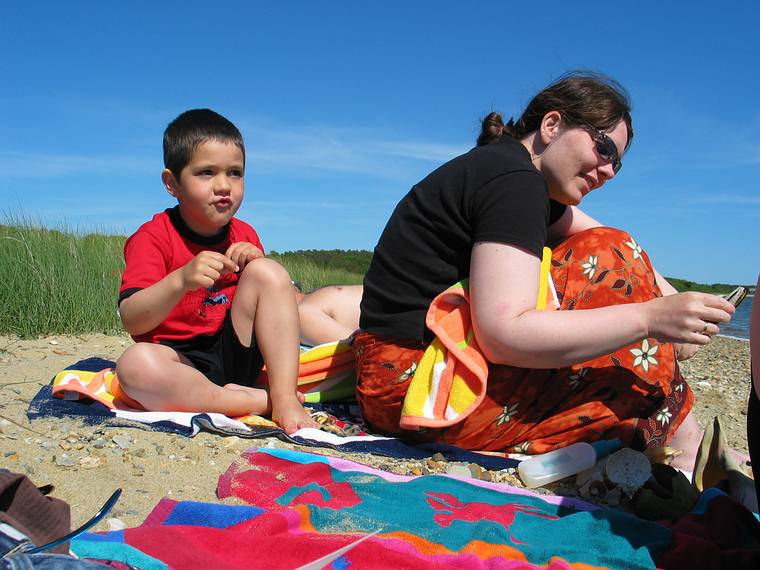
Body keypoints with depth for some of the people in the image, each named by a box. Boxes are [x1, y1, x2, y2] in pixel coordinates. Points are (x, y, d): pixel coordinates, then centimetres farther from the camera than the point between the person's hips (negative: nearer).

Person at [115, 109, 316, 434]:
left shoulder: (244, 236, 8)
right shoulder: (153, 237, -8)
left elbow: (276, 296, 11)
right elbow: (132, 321, -19)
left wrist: (256, 262, -9)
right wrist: (181, 280, -37)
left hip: (236, 355, 4)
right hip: (182, 363, -4)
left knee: (269, 271, -14)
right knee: (135, 363, -37)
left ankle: (285, 398, -21)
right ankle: (259, 401, -27)